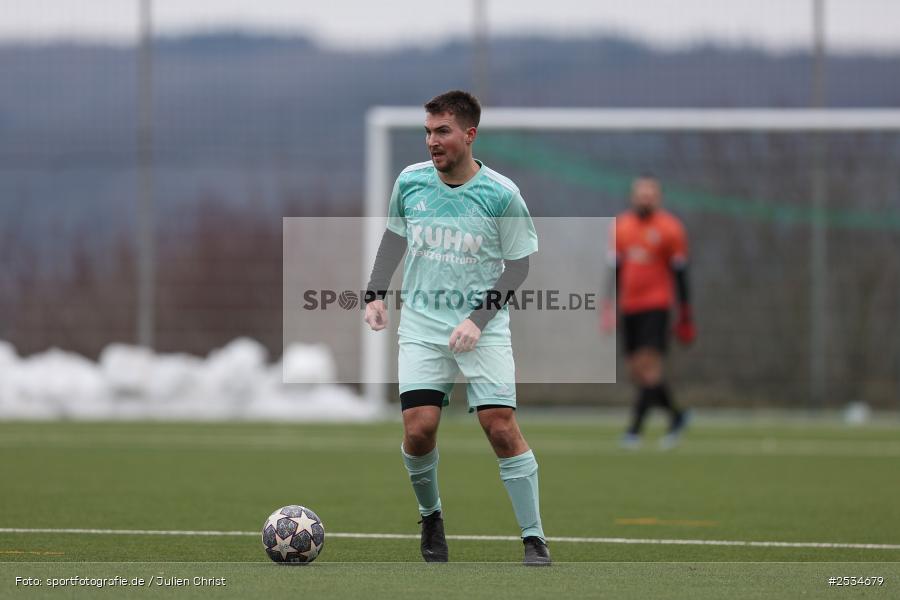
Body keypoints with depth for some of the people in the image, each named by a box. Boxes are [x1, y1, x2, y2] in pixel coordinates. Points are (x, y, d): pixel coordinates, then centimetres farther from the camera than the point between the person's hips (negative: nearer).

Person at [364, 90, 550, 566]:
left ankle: (534, 540, -3)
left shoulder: (501, 194, -8)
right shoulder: (410, 182, 2)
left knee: (502, 428, -12)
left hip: (483, 328, -2)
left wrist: (478, 319, -11)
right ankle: (430, 518, 17)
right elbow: (393, 237, 18)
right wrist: (375, 295, 9)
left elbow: (518, 264, -1)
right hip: (422, 325, 2)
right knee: (418, 429, -11)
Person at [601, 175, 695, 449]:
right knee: (637, 371, 4)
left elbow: (679, 273, 0)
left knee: (649, 363, -16)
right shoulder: (622, 226, 11)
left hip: (656, 305, -5)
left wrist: (685, 316, 1)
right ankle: (676, 415, 24)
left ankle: (635, 428, -18)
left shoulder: (669, 228, -3)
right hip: (629, 308, 5)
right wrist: (609, 305, 6)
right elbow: (616, 269, 14)